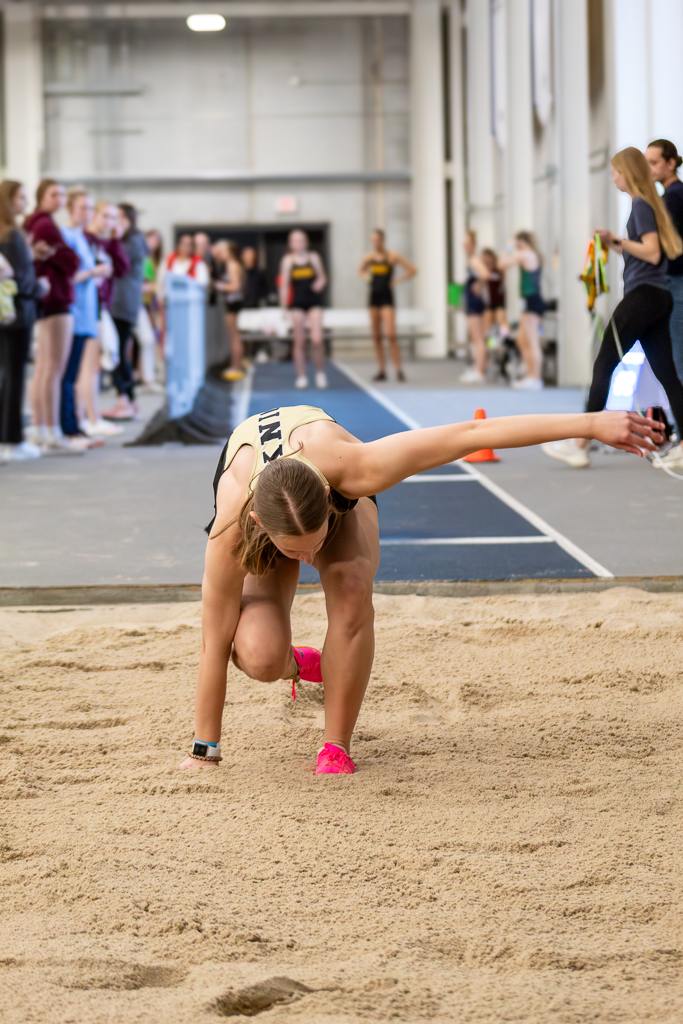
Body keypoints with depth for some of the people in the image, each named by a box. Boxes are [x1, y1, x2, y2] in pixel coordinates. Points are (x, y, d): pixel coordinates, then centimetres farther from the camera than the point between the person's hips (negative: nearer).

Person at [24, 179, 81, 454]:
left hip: (43, 303, 10)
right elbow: (72, 262, -13)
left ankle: (38, 430, 20)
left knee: (42, 369, 14)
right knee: (54, 369, -10)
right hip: (56, 300, -10)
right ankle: (53, 436, -12)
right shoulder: (46, 225, -15)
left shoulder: (31, 224, 13)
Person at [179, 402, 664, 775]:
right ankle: (295, 665, 14)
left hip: (341, 494, 1)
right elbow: (216, 644, -31)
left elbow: (470, 434, -40)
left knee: (351, 591, -32)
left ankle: (337, 748, -13)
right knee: (258, 657, -25)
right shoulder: (231, 530, -43)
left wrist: (590, 424, -39)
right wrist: (204, 750, -22)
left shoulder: (349, 467, -45)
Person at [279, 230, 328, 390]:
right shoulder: (288, 260, 2)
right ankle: (301, 376, 9)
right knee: (299, 341, 1)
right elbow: (284, 284, 1)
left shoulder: (314, 258, 5)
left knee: (316, 340, -11)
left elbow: (322, 277, 15)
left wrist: (320, 284, -8)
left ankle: (320, 373, 7)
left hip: (314, 302, 0)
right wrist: (283, 306, -3)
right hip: (297, 303, 0)